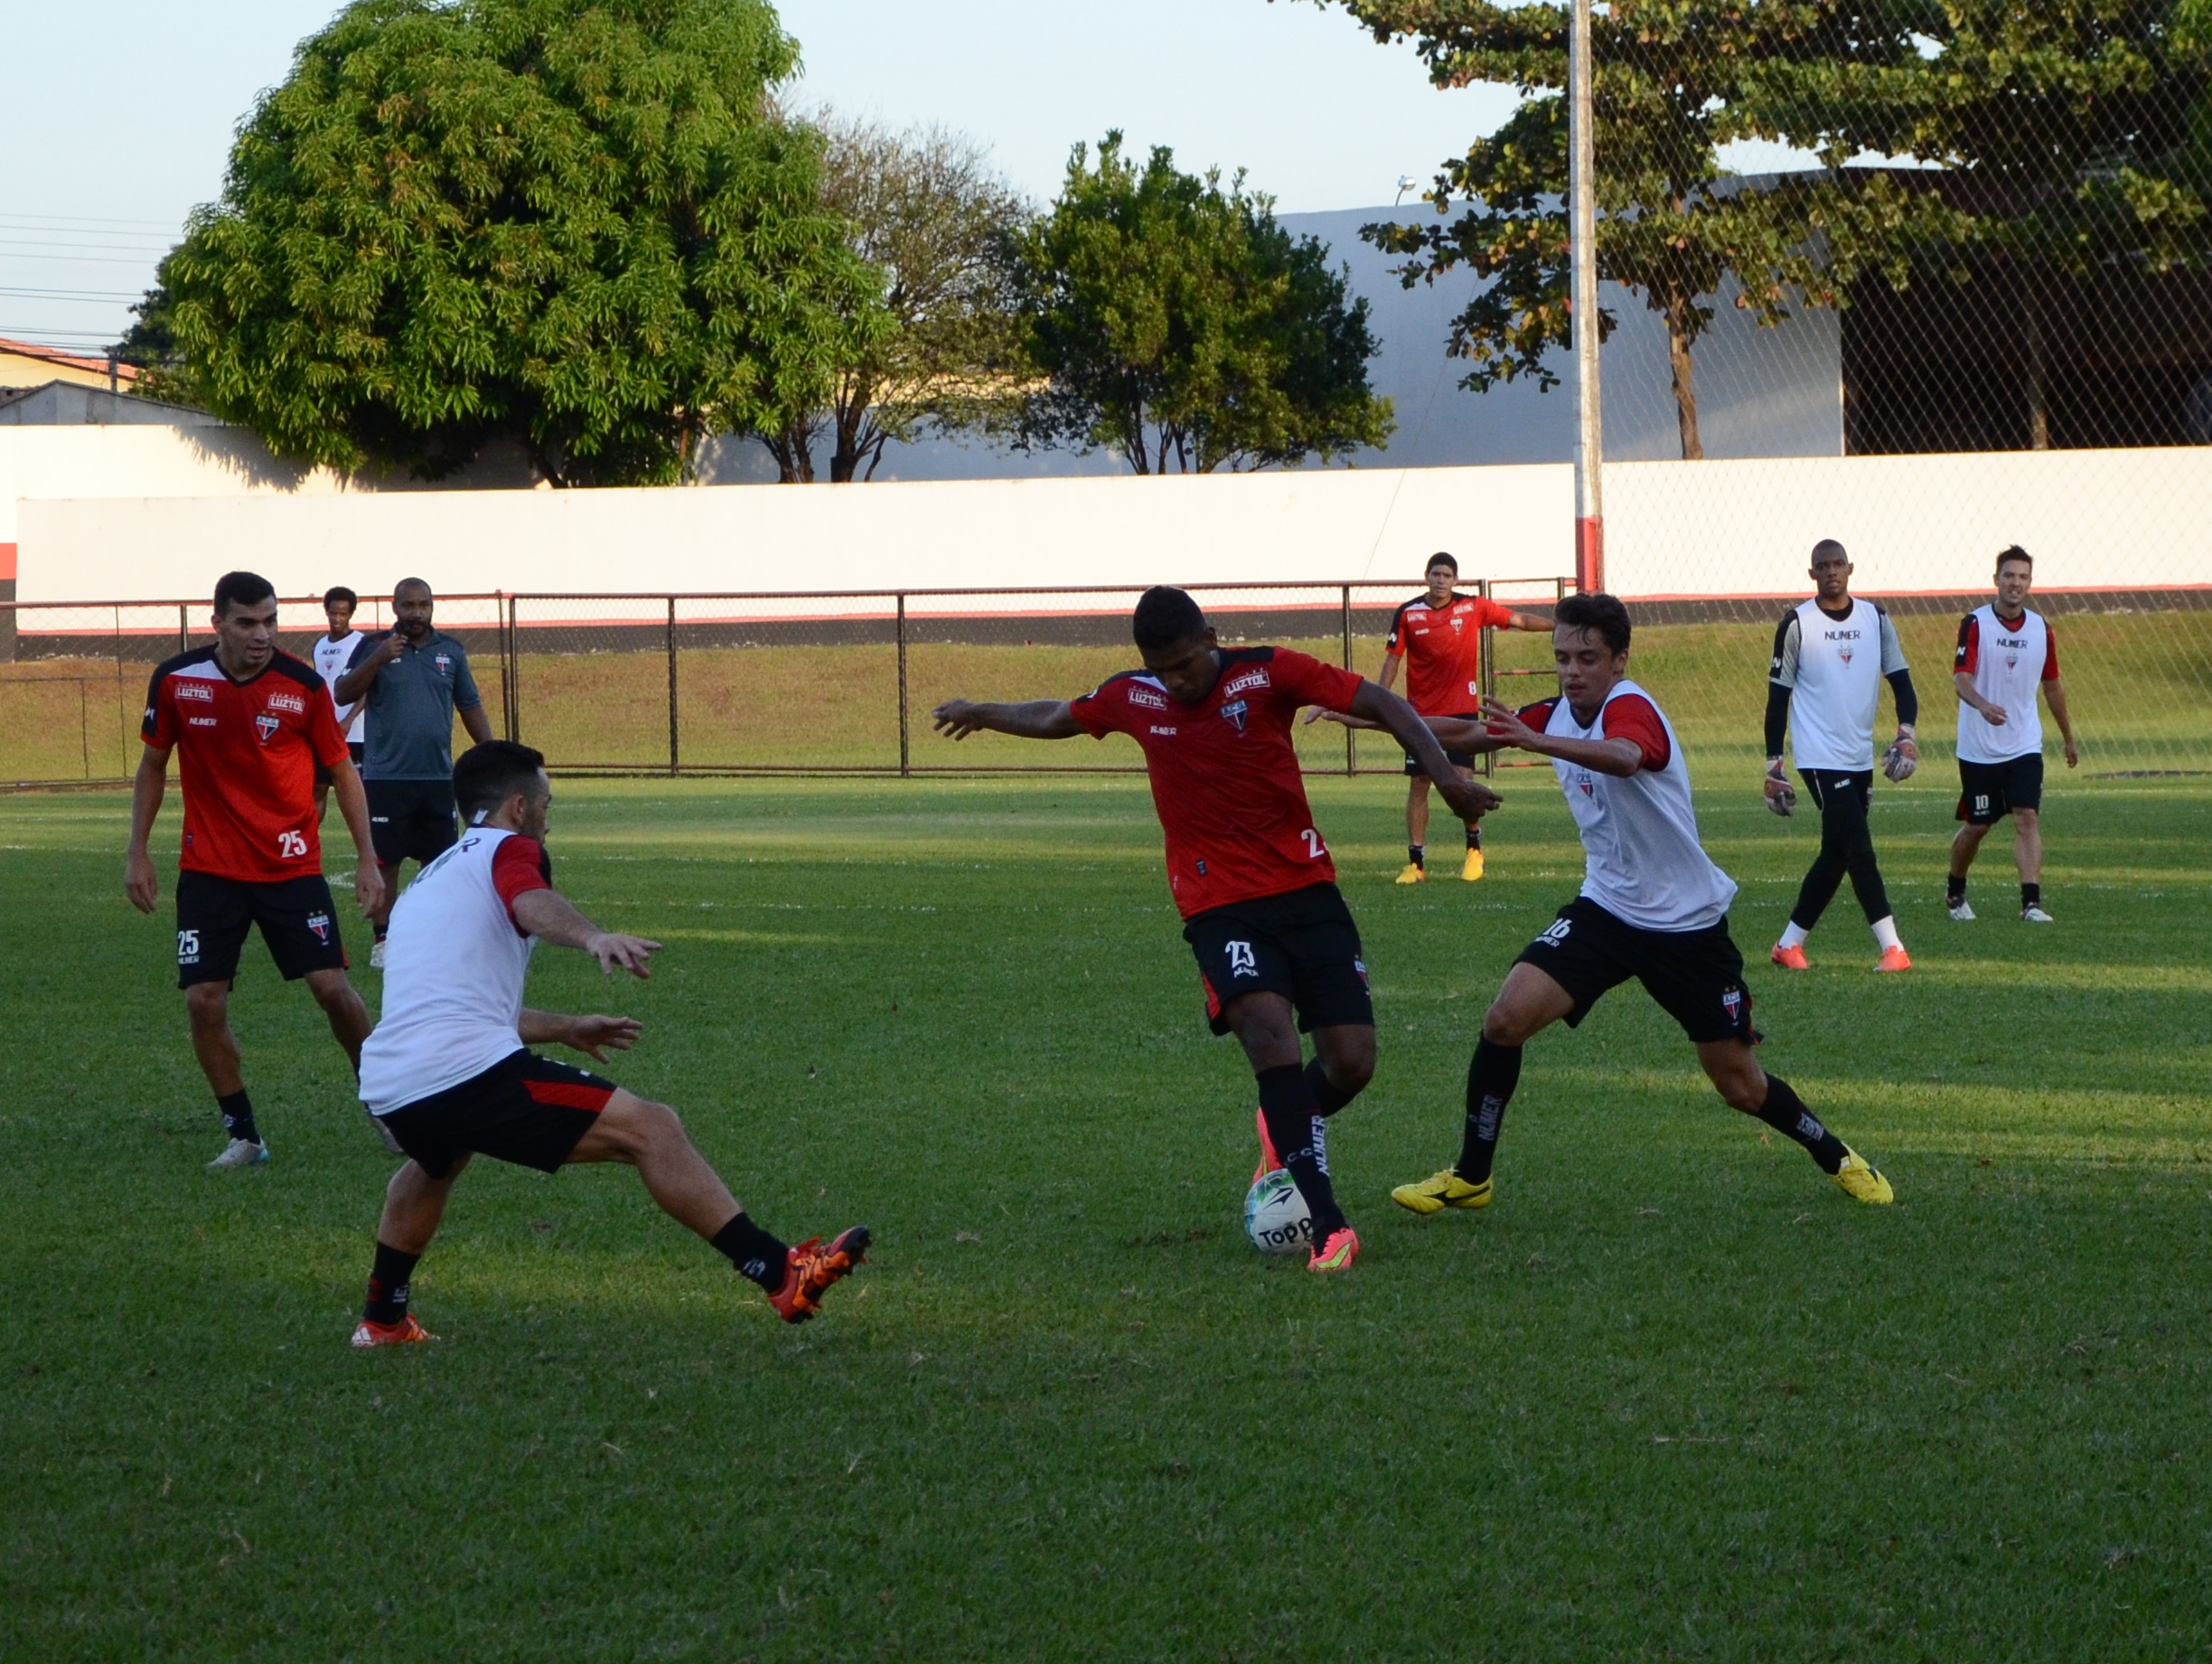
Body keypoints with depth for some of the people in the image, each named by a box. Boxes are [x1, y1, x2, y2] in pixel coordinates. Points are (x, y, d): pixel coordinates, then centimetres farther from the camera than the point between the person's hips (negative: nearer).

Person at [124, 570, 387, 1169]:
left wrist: (368, 860, -2)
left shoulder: (303, 685, -9)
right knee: (203, 1001, -7)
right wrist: (137, 852, 5)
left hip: (292, 866, -1)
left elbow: (342, 770, 2)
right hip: (208, 868, 1)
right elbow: (152, 765, 9)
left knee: (332, 987, -8)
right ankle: (243, 1136, 7)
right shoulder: (175, 680, -5)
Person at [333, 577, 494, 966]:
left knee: (438, 862, 6)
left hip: (438, 777, 3)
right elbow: (342, 695, -9)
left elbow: (470, 706, 14)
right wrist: (378, 659, -21)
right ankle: (383, 941, 6)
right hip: (386, 777, -3)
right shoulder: (373, 646, -1)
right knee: (384, 863, -1)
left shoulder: (451, 650, 8)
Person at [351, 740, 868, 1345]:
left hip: (385, 1088, 9)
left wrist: (564, 1029, 56)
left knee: (435, 1160, 42)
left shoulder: (427, 881, 31)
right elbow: (532, 902, -20)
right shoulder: (507, 849, 6)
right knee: (650, 1129, -9)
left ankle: (382, 1318, 47)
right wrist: (594, 938, -41)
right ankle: (781, 1274, -19)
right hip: (470, 1071, -9)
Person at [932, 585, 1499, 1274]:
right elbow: (1056, 718, 25)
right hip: (1219, 906, 0)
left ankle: (1287, 1130, 32)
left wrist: (1443, 772, -22)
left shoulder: (1269, 673, -5)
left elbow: (1381, 704, -9)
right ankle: (1329, 1228, -29)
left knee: (1351, 1062, -7)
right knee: (1268, 1031, -26)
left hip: (1305, 889, 0)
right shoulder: (1132, 698, 4)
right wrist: (981, 713, 41)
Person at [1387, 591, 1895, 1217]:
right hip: (1605, 908, 5)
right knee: (1506, 1019, -15)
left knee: (1740, 1086, 4)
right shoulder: (1559, 714, 0)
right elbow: (1471, 734, 11)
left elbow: (1624, 758, -47)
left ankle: (1836, 1157, 31)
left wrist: (1537, 741, -63)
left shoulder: (1631, 707, -23)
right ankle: (1471, 1176, -1)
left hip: (1687, 923, -5)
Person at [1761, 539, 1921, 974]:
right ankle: (1892, 947, -14)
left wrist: (1906, 731, -7)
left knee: (1836, 855, 9)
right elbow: (1778, 694, -2)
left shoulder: (1875, 619, 7)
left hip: (1860, 758, 6)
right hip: (1820, 756, -6)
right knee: (1859, 848, -13)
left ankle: (1790, 943, 19)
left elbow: (1899, 677, 10)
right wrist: (1773, 763, -4)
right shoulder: (1798, 624, -5)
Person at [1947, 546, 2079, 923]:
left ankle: (2031, 902, -17)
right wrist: (1982, 705, -43)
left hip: (2024, 746, 3)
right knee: (1977, 826, 7)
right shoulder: (1975, 624, -9)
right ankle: (1955, 893, 31)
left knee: (2027, 817, -12)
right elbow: (1960, 676, -22)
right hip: (1979, 746, -3)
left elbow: (2052, 684, 17)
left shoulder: (2041, 628, 4)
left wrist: (2069, 737, 23)